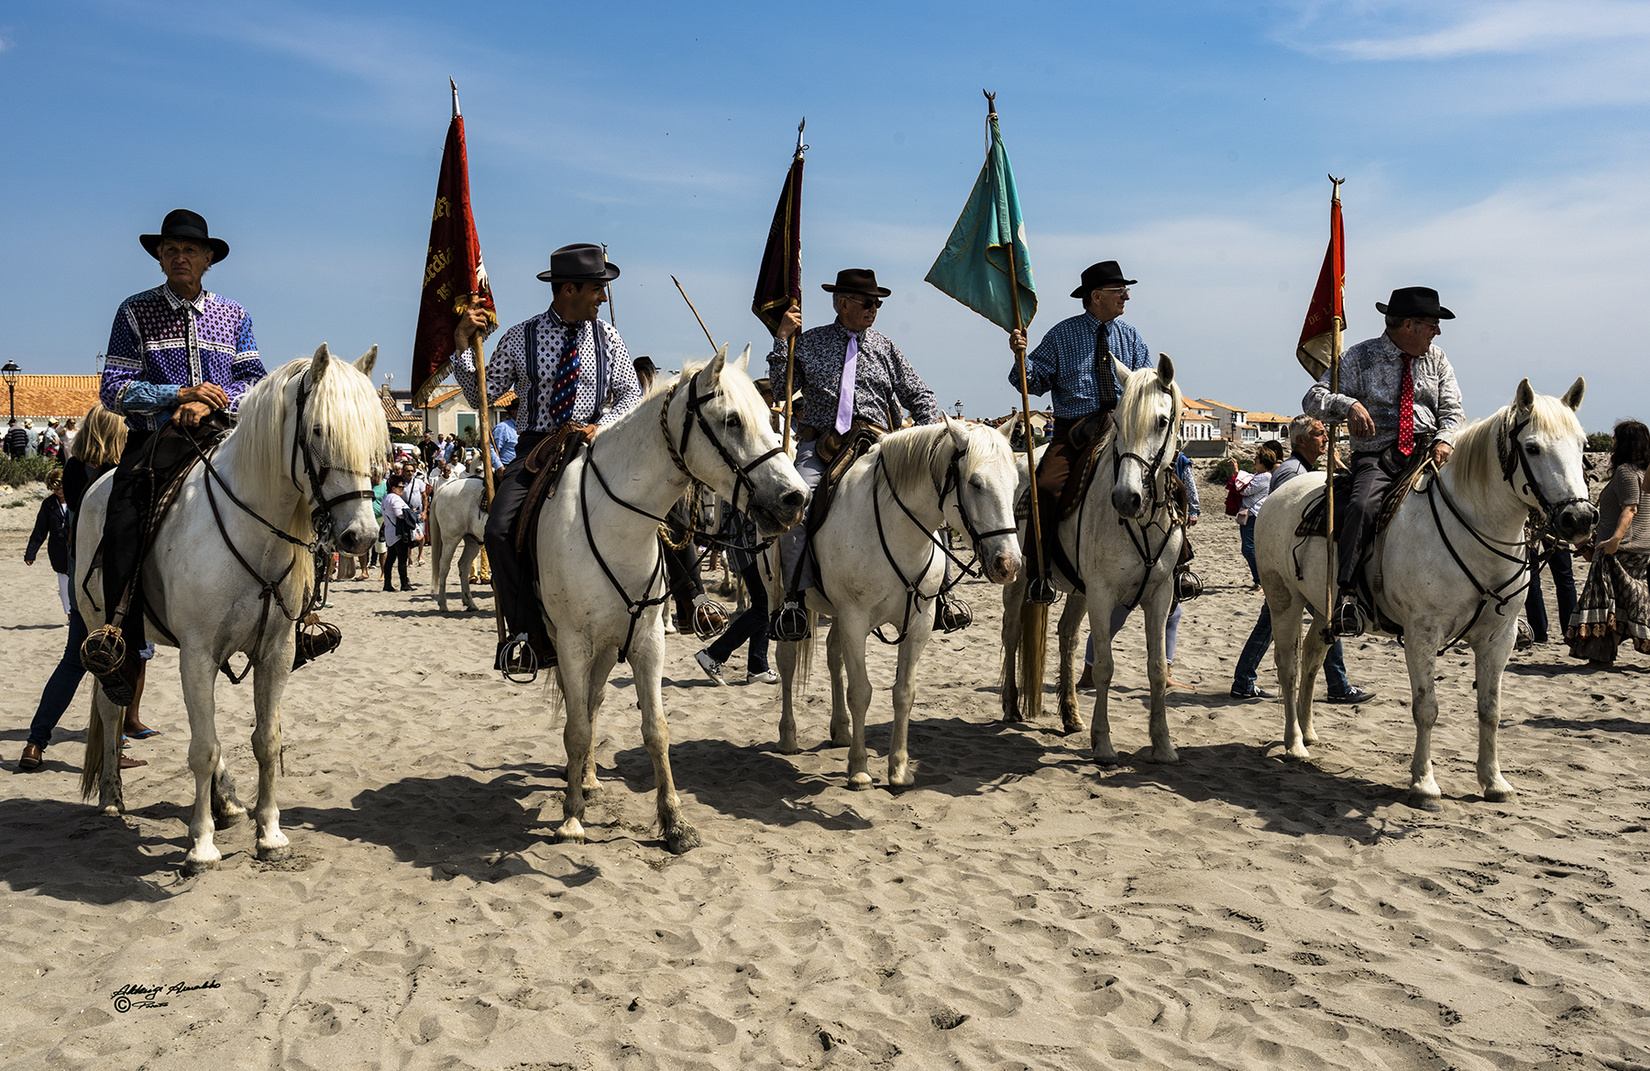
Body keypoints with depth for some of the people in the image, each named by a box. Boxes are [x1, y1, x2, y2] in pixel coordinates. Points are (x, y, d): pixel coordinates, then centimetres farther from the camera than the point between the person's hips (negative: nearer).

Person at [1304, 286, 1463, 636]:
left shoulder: (1436, 359, 16)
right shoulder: (1360, 357, 3)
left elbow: (1451, 410, 14)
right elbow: (1313, 400, -2)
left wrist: (1444, 439, -9)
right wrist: (1347, 403, -23)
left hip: (1427, 453, 4)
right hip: (1376, 457, -4)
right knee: (1363, 507, -33)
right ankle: (1346, 595, -34)